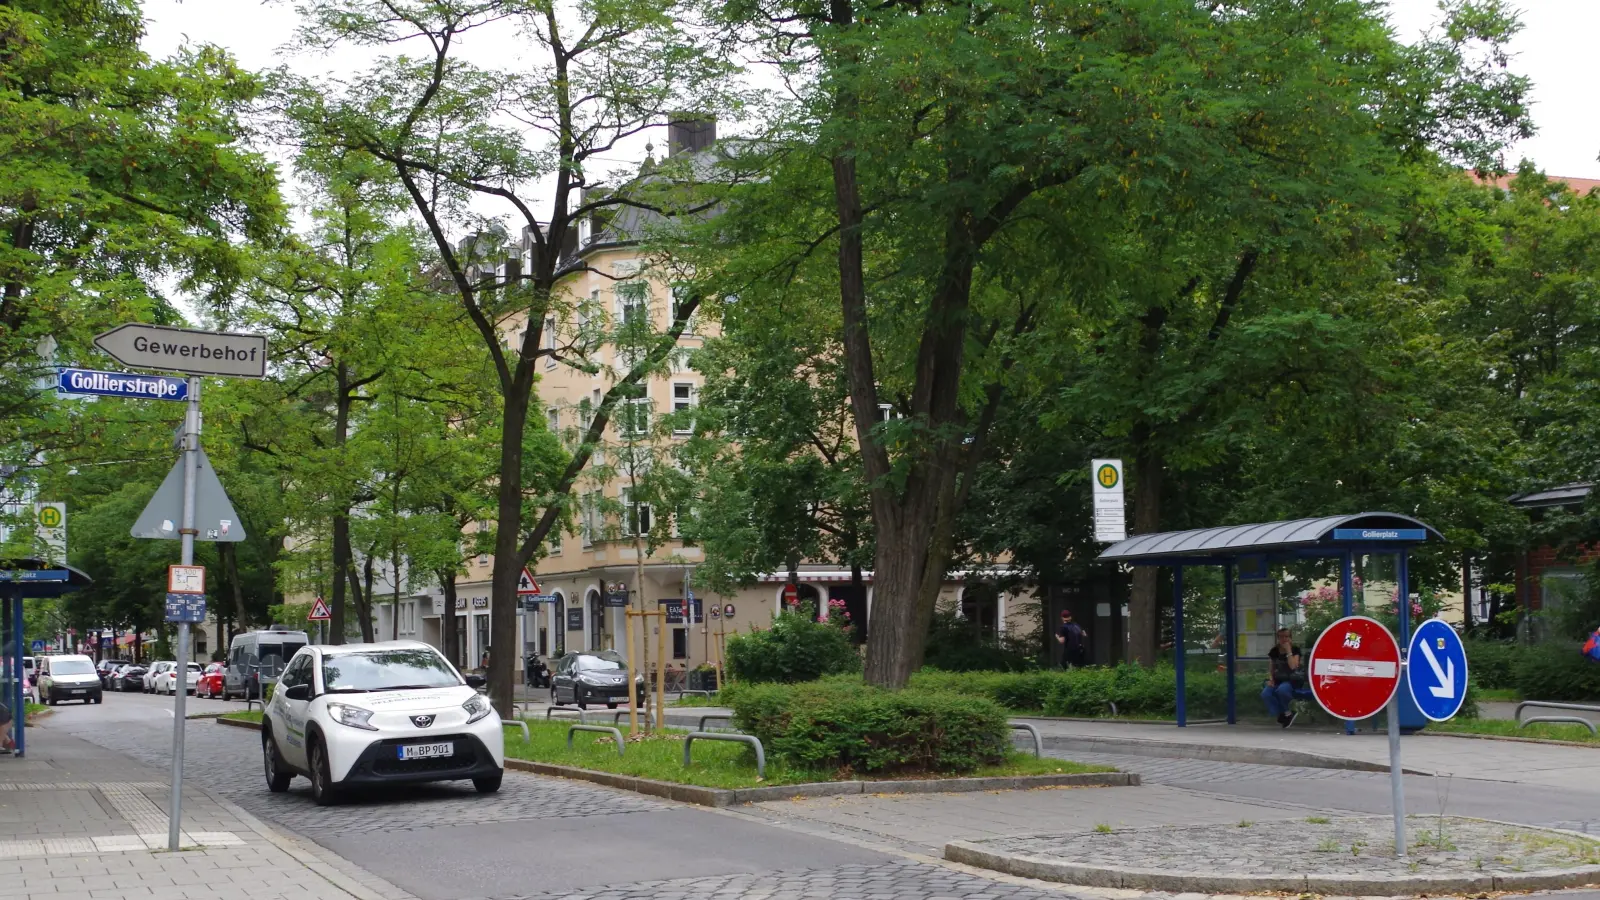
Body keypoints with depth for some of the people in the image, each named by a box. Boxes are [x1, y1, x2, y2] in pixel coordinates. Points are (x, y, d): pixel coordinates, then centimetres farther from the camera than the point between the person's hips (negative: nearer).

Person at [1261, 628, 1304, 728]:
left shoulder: (1295, 650, -5)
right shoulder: (1274, 651, 7)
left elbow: (1293, 666, -21)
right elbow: (1271, 669, 13)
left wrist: (1288, 650, -18)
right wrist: (1270, 679, -6)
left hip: (1292, 680, -4)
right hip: (1278, 680, 4)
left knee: (1282, 690, -40)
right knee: (1265, 694, -28)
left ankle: (1288, 712, -10)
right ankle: (1282, 716, -10)